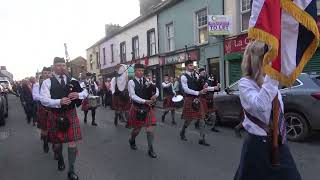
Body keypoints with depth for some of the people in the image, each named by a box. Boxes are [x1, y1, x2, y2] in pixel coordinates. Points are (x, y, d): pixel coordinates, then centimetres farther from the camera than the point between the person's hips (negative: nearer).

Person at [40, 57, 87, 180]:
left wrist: (78, 95, -18)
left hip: (71, 114, 1)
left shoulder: (72, 81, 4)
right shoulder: (47, 82, -4)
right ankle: (60, 159, 49)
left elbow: (85, 92, 5)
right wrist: (59, 102, -29)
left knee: (72, 141, -2)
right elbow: (43, 100, -14)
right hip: (55, 115, -1)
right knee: (57, 141, 17)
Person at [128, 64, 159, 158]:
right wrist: (145, 101, -27)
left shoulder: (147, 80, 5)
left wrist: (155, 95, -20)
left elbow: (156, 89, 3)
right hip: (137, 108, -3)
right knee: (137, 128, 12)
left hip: (148, 108, 3)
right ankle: (132, 140, 44)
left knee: (150, 129, -2)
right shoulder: (131, 82, -6)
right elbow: (133, 96, -17)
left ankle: (150, 149, 12)